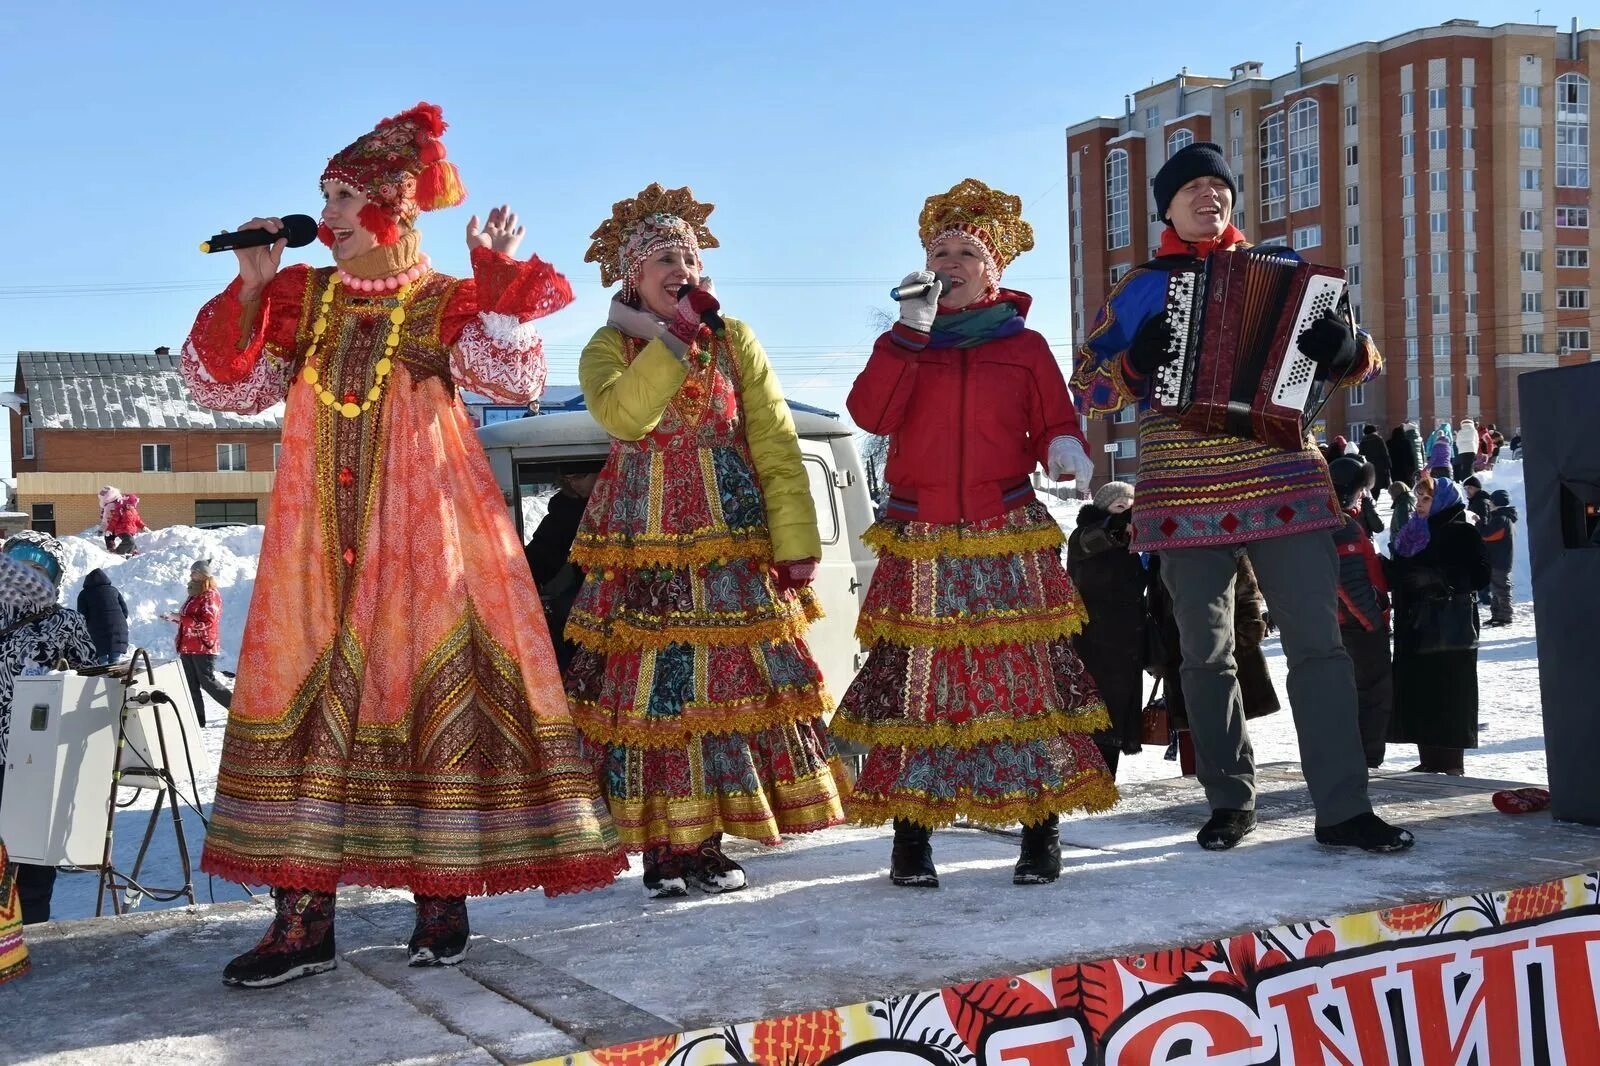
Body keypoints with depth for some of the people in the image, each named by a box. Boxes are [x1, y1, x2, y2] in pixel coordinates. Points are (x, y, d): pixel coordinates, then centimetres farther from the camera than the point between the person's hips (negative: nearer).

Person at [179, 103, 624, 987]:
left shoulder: (450, 306, 4)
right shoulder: (299, 298, 15)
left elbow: (514, 381, -11)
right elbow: (225, 388, 9)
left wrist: (499, 277, -15)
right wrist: (250, 290, 0)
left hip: (422, 540, -3)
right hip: (317, 545, 3)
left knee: (432, 694, -4)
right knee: (302, 696, -2)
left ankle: (442, 901, 5)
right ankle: (302, 917, 1)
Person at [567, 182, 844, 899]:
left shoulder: (735, 341, 6)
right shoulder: (609, 347, 4)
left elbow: (778, 449, 0)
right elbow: (621, 415, -20)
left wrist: (795, 548, -8)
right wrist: (676, 335, -17)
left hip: (733, 550, 2)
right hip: (641, 555, -1)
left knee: (727, 686, 3)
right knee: (647, 688, -2)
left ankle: (704, 840, 14)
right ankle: (660, 847, 6)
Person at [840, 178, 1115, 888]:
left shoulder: (1025, 347, 10)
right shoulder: (904, 344, 11)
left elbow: (1054, 425, 11)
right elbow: (869, 414, -6)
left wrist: (1066, 452, -13)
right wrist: (911, 329, -11)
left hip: (1009, 541, 0)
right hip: (920, 546, 1)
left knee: (1025, 671, -3)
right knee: (916, 678, -1)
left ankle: (1042, 827, 6)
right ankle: (911, 833, 7)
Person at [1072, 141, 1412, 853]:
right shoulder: (1140, 289, 10)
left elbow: (1364, 362, 14)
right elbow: (1086, 389, 9)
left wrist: (1345, 350, -10)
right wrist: (1135, 365, -11)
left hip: (1284, 483, 1)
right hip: (1186, 495, 0)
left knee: (1318, 642, -4)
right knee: (1207, 655, 5)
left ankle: (1343, 808, 0)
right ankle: (1230, 801, 18)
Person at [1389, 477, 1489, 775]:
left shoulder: (1462, 533, -3)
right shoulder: (1411, 533, 19)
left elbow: (1480, 575, -11)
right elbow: (1397, 575, 24)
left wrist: (1438, 578, -19)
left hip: (1450, 625, -7)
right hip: (1415, 624, 7)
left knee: (1449, 692, -6)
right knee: (1418, 690, 5)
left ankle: (1450, 760, -3)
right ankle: (1429, 759, 11)